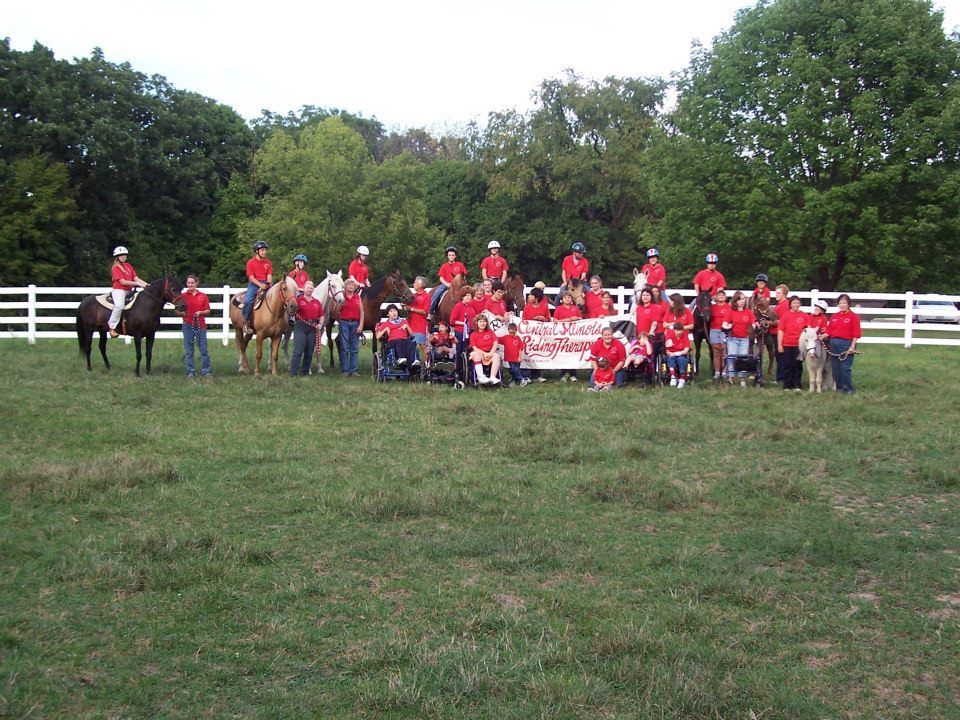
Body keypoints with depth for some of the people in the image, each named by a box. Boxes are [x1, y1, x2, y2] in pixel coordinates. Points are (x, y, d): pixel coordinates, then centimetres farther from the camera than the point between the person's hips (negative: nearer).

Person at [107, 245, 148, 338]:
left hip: (129, 291, 8)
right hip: (119, 290, -8)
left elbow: (136, 278, 12)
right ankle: (112, 327, -28)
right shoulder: (116, 267, -4)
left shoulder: (128, 266, 18)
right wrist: (137, 283, -16)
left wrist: (146, 284, -4)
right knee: (119, 306, -33)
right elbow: (123, 282, -13)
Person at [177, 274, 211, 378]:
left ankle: (206, 371, 9)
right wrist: (181, 313, -16)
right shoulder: (183, 296, 2)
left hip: (200, 325, 0)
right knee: (188, 350, 4)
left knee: (203, 349, 2)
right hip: (188, 325, 0)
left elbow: (208, 311, 4)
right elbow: (176, 310, 5)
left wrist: (200, 312, -15)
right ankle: (190, 372, 11)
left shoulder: (203, 296, 4)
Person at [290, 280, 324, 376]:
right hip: (300, 326, -5)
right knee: (298, 351, -9)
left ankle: (305, 371, 18)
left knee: (309, 352, 8)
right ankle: (293, 373, -8)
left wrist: (320, 324, 2)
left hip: (312, 328, 5)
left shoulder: (317, 302, 13)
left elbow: (321, 315, 17)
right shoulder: (298, 300, 0)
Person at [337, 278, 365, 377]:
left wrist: (361, 325, -3)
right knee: (344, 348, 0)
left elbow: (361, 312, 5)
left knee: (355, 349, 4)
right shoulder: (341, 297, 0)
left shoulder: (358, 297, 7)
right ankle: (345, 371, 4)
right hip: (344, 323, -2)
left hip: (355, 324, 3)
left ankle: (354, 370, 10)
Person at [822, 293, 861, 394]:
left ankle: (848, 389, 3)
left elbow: (856, 334, -6)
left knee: (845, 368, -7)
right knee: (835, 367, 9)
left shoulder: (853, 316, -2)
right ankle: (839, 387, 19)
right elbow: (829, 331, 11)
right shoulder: (834, 316, 13)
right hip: (834, 343, 6)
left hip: (846, 344, -6)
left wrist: (852, 346, -13)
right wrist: (822, 337, -7)